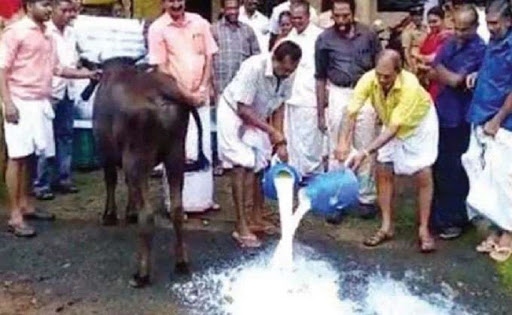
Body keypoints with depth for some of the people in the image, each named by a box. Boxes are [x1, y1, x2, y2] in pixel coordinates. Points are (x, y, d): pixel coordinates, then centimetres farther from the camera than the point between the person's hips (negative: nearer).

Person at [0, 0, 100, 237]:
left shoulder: (46, 36, 16)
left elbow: (56, 68, 20)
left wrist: (87, 74, 14)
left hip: (41, 103, 7)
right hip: (20, 103, -7)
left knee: (26, 156, 12)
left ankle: (25, 205, 21)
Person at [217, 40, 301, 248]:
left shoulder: (287, 76, -16)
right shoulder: (253, 68, -34)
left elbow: (279, 107, -3)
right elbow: (243, 110, -30)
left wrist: (280, 141, -11)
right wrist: (272, 132, -28)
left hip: (257, 118, 6)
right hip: (234, 114, -6)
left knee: (259, 167, 7)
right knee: (241, 168, -13)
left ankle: (256, 219, 20)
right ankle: (241, 228, -10)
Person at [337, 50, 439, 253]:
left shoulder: (410, 86, -40)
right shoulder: (368, 79, -29)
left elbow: (394, 128, -40)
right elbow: (352, 113, -33)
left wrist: (365, 152, -47)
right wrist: (344, 142, -50)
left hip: (420, 124, -4)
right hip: (392, 125, 4)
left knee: (423, 176, -9)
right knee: (383, 172, 0)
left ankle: (424, 229, 3)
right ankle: (387, 227, 10)